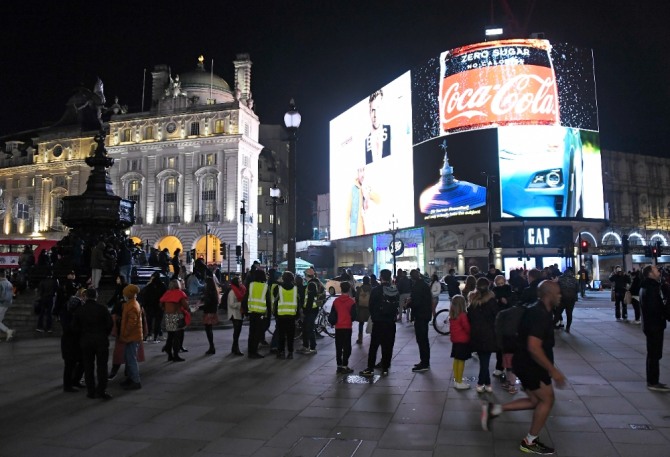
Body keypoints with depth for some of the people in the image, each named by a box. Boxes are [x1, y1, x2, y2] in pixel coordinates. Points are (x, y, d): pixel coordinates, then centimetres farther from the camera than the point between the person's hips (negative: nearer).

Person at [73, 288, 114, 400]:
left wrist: (83, 334, 14)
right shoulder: (102, 308, -7)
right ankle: (101, 390, -1)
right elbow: (110, 323, -8)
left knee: (88, 367, 10)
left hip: (86, 340, 2)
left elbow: (75, 326, 0)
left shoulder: (80, 310, 0)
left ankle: (91, 391, 12)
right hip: (101, 339, -2)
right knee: (102, 366, 4)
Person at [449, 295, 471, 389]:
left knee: (456, 360, 14)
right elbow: (467, 327, -15)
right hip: (463, 341, -7)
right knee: (461, 361, -1)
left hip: (455, 340, 7)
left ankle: (456, 380, 22)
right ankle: (459, 383, 3)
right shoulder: (463, 315, -18)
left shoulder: (452, 316, 4)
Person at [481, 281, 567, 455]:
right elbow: (534, 347, -32)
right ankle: (530, 442, 18)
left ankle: (494, 408, 13)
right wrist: (553, 370, -25)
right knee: (547, 399, 5)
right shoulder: (540, 315, -24)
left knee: (535, 401, 16)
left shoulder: (539, 311, 9)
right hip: (529, 364, -10)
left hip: (526, 363, 10)